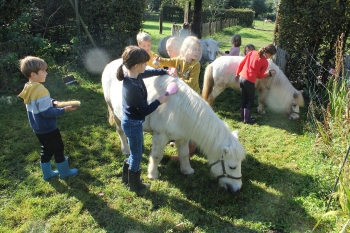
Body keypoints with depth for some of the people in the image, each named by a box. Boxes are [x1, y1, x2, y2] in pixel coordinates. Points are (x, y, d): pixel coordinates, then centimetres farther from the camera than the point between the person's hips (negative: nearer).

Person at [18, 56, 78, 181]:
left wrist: (53, 102, 0)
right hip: (48, 128, -9)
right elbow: (46, 112, -27)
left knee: (46, 150, 22)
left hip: (38, 128, 9)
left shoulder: (28, 87, 1)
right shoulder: (40, 90, -28)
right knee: (58, 149, 10)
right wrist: (64, 110, -22)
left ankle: (47, 173, 35)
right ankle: (64, 172, 26)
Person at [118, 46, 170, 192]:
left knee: (137, 151, 27)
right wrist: (159, 101, -12)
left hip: (131, 121, 9)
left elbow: (149, 73, 17)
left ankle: (126, 176, 47)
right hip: (133, 123, -9)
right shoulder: (132, 87, -35)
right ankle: (135, 185, 36)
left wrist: (165, 72, 16)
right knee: (137, 154, 12)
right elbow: (145, 110, -25)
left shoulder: (134, 75, -6)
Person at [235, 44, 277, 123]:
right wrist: (269, 73, 16)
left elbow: (241, 64, 7)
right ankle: (247, 119, 19)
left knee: (244, 98, 19)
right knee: (250, 100, 13)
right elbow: (260, 76, 1)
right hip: (249, 81, -6)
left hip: (241, 78, 6)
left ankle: (243, 117, 29)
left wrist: (237, 74, 18)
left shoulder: (252, 52, 5)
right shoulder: (265, 62, -9)